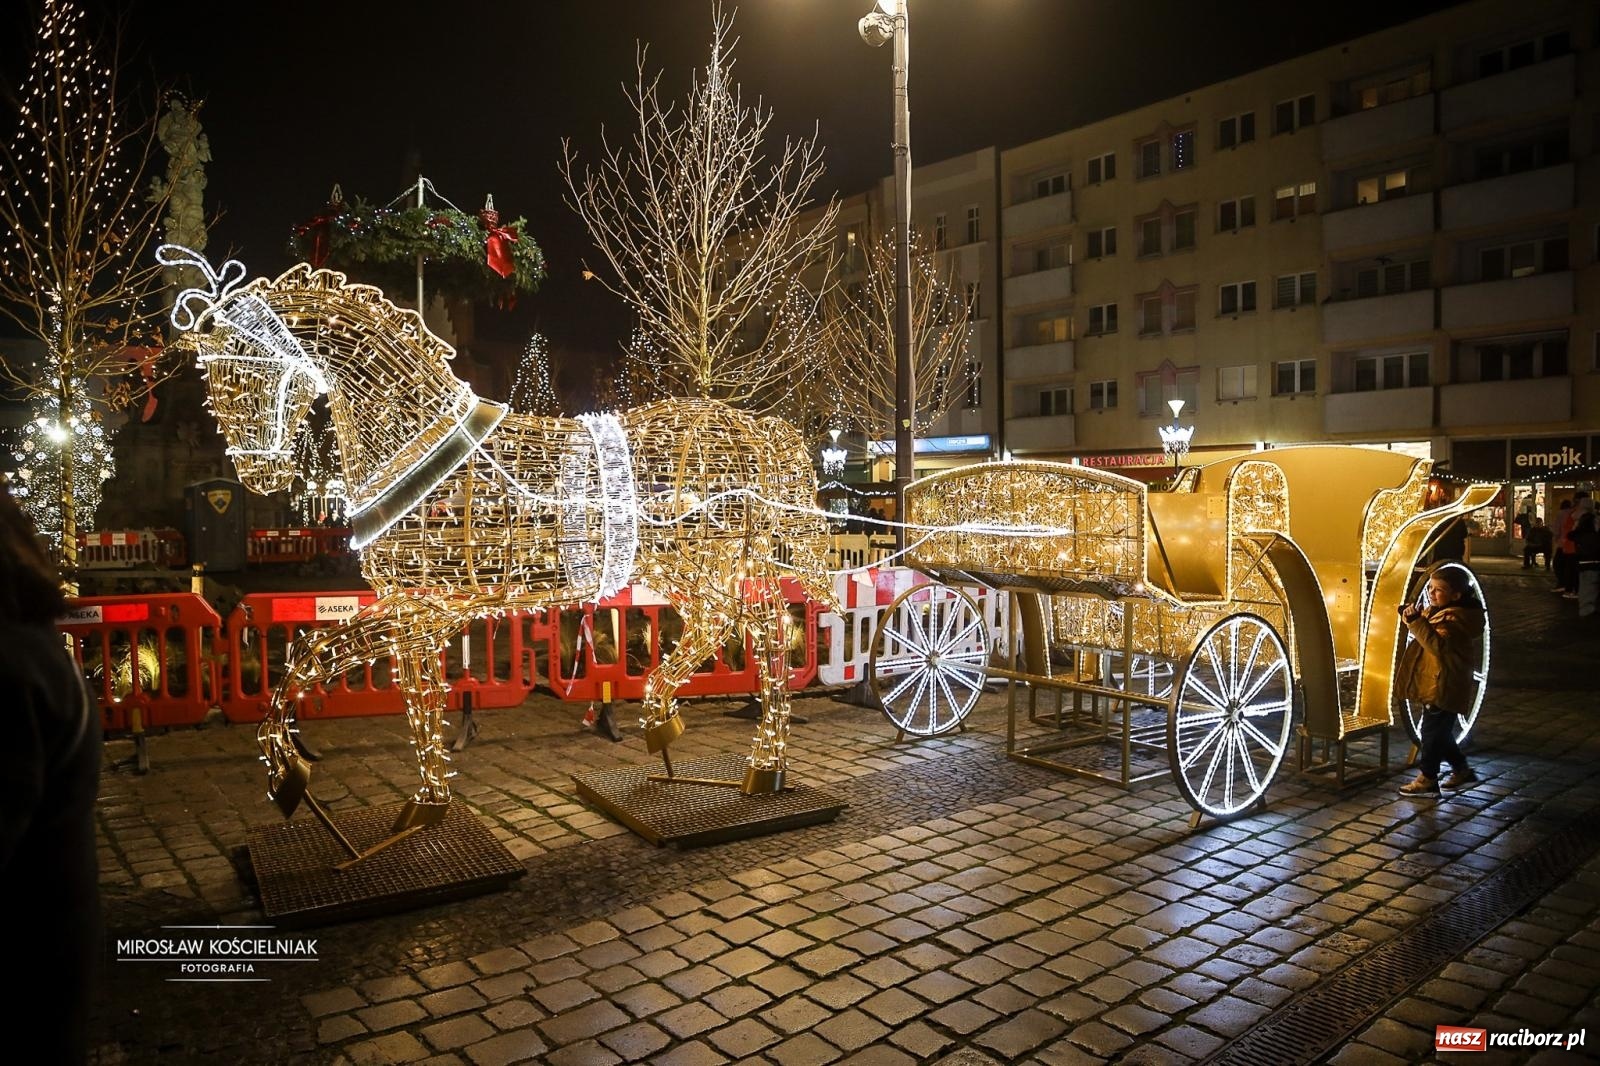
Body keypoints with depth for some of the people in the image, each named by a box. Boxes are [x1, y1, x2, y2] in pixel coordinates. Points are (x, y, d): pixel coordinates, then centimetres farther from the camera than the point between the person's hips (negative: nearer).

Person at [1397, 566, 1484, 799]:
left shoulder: (1455, 619, -20)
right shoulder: (1436, 611, 10)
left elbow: (1438, 645, -32)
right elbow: (1425, 636, 20)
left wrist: (1416, 622, -35)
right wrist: (1412, 617, 1)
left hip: (1444, 688, -10)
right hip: (1434, 684, 10)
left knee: (1432, 730, -2)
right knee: (1440, 731, 20)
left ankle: (1427, 780, 6)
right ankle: (1462, 770, 34)